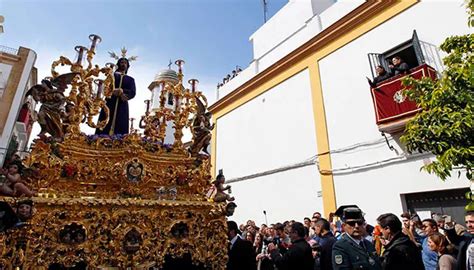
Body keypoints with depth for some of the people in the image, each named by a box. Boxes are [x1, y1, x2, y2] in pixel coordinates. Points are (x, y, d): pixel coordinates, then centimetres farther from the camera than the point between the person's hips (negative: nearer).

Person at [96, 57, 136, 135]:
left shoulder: (130, 79, 20)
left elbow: (132, 93, 4)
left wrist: (122, 90, -16)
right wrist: (120, 94, -16)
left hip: (122, 105, 1)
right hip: (109, 103, 0)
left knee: (120, 128, -10)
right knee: (104, 127, -11)